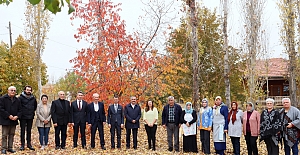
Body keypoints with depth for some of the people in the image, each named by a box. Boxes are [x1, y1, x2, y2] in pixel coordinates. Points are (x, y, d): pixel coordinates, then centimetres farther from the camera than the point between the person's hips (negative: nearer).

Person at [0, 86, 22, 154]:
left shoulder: (17, 100, 10)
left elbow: (19, 110, 11)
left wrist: (17, 116, -7)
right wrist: (8, 115, -16)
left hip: (14, 120, 5)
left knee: (12, 134, 10)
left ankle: (10, 147, 18)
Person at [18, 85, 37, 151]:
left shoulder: (33, 98, 7)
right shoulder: (21, 97, -7)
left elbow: (35, 106, 22)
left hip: (30, 117, 4)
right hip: (23, 117, -4)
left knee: (29, 131, 9)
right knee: (23, 131, 2)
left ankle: (29, 144, 16)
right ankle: (22, 145, 8)